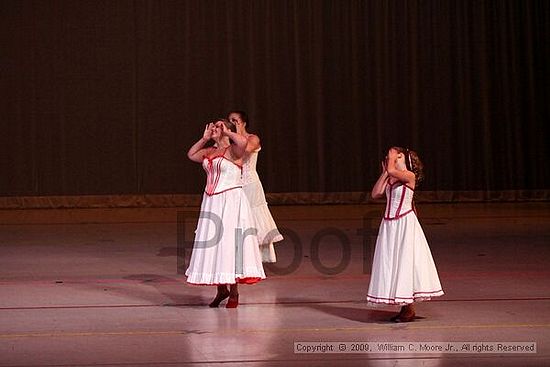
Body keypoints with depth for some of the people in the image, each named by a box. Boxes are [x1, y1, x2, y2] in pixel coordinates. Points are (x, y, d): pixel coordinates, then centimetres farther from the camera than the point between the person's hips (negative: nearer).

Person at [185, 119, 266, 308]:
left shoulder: (233, 150, -7)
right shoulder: (209, 152, 15)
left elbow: (243, 141, -28)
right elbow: (191, 155, 28)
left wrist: (226, 131, -12)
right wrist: (204, 138, 17)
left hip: (231, 202, -7)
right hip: (211, 203, 7)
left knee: (230, 243, -5)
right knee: (212, 244, 7)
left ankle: (234, 292, 4)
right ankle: (221, 289, 19)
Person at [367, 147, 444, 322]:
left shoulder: (409, 176, -8)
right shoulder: (389, 179, 13)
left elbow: (393, 170, -26)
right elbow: (375, 194, 5)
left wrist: (392, 156, -8)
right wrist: (384, 174, 7)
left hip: (404, 224, -7)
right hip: (389, 225, 8)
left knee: (405, 261, -5)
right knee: (393, 263, 7)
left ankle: (410, 309, 1)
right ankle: (404, 307, 14)